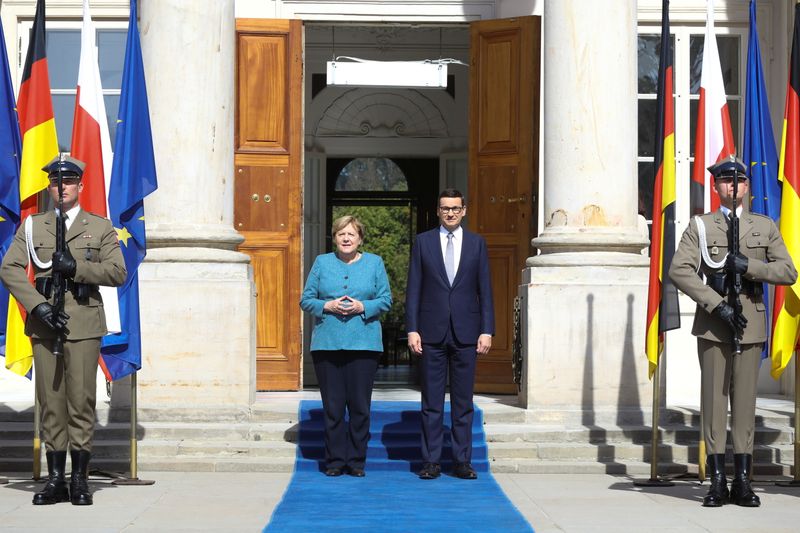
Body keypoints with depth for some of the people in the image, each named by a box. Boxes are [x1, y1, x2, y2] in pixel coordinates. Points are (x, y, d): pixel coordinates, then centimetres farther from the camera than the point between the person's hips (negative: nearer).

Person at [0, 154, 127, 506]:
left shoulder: (100, 227, 11)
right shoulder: (32, 226, 13)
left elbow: (118, 273, 0)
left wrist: (76, 268, -13)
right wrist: (39, 307, -11)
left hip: (84, 324, -1)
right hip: (43, 324, 1)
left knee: (81, 400, -3)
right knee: (50, 402, 2)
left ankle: (79, 480, 3)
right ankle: (55, 479, 7)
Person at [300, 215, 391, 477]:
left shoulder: (374, 263, 10)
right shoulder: (322, 263, 11)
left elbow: (385, 300, 7)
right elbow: (306, 300, 9)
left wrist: (363, 307, -10)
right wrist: (327, 306, -10)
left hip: (363, 344, 0)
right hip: (327, 344, 0)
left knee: (360, 405, -1)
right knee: (332, 405, 1)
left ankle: (356, 460, 9)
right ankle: (335, 460, 10)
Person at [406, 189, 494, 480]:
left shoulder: (476, 243, 8)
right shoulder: (423, 242, 6)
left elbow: (485, 290, 6)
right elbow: (413, 289, 4)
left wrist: (487, 331, -1)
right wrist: (412, 329, -4)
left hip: (465, 333, 1)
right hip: (432, 333, 0)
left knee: (463, 401, 4)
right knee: (431, 401, 2)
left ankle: (462, 461, 9)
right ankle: (431, 461, 7)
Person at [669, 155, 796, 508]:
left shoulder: (765, 227, 11)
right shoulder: (700, 226, 5)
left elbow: (788, 272, 3)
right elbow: (679, 271, -7)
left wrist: (748, 265, -12)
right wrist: (718, 305, -15)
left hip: (750, 323, 1)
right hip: (712, 324, -1)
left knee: (745, 400, 2)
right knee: (714, 399, -1)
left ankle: (742, 482, 6)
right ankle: (717, 482, 3)